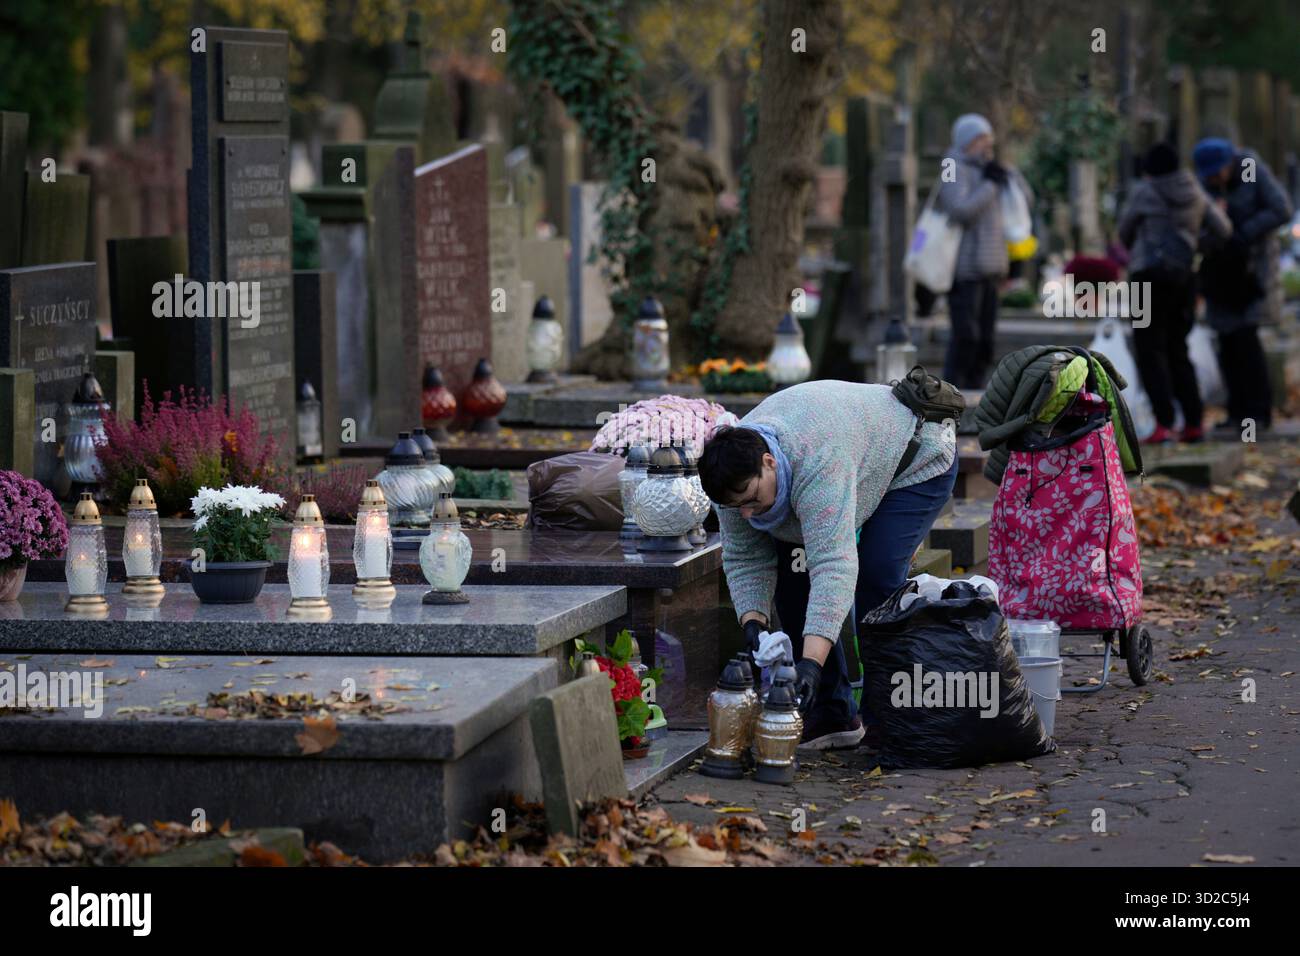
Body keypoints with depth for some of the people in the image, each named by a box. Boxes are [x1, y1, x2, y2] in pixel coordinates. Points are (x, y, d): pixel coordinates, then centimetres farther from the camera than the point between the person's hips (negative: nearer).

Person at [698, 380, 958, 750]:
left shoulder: (818, 461, -42)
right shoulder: (737, 473, -19)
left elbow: (833, 565, -48)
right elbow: (745, 560, -12)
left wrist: (811, 663, -54)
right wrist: (753, 622, -29)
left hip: (918, 459, -7)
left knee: (875, 575, -23)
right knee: (790, 566, -5)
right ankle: (833, 714, -1)